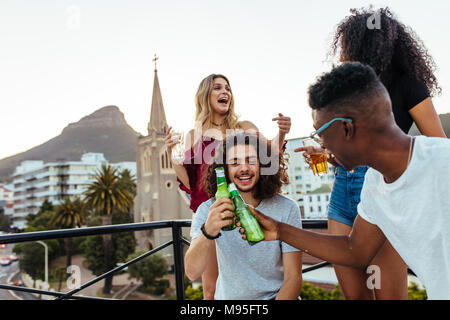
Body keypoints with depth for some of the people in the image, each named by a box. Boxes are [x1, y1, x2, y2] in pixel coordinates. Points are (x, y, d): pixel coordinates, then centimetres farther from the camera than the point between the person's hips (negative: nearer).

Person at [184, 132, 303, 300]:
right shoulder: (208, 210, -7)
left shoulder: (287, 209, -8)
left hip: (277, 296, 0)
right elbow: (192, 273, -19)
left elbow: (293, 277, -7)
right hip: (228, 297, 1)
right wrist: (208, 232, -37)